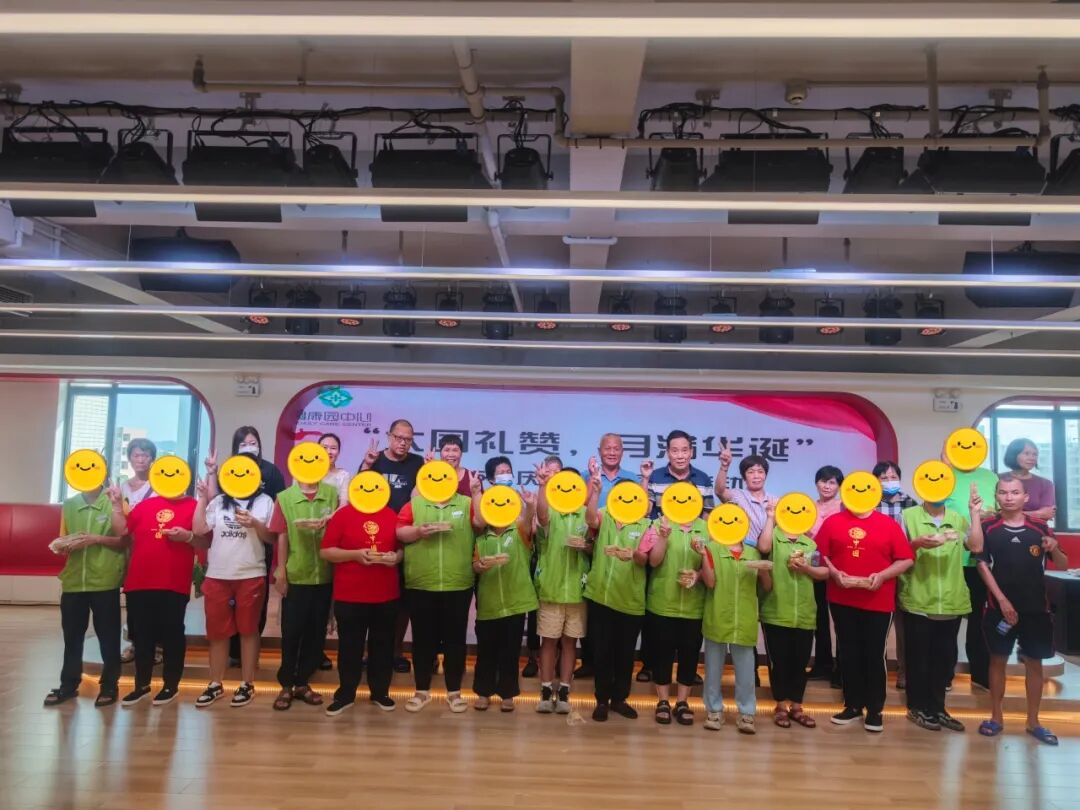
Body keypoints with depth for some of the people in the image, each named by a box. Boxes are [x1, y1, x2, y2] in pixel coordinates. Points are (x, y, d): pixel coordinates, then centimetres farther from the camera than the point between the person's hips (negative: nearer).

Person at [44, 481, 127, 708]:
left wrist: (97, 539, -16)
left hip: (105, 581, -4)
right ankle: (68, 684, 22)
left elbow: (123, 541, -2)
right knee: (71, 635, 10)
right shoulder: (69, 505, 11)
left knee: (108, 636, 3)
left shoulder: (114, 502, 0)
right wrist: (66, 545, -7)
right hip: (73, 581, 4)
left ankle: (109, 685, 12)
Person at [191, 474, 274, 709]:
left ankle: (247, 684, 16)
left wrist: (255, 524, -17)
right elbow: (198, 529, -1)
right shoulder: (218, 501, 9)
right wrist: (202, 499, 0)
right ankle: (215, 684, 22)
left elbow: (272, 537, 0)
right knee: (217, 631, 9)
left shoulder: (264, 502, 2)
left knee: (248, 629, 5)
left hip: (251, 576, -3)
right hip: (217, 577, 3)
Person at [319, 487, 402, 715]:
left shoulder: (391, 515, 5)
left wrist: (396, 557, -9)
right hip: (349, 596, -2)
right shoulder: (343, 514, -3)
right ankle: (345, 694, 21)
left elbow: (403, 547, 13)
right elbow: (325, 551, -6)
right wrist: (355, 554, -17)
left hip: (386, 595, 3)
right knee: (349, 646, 7)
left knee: (383, 645, 11)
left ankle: (380, 692, 25)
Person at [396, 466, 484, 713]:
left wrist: (476, 492, -12)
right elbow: (399, 532, 1)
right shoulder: (415, 504, 7)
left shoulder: (466, 504, 6)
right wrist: (418, 531, -17)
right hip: (420, 585, 0)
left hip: (458, 586, 0)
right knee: (423, 639, 10)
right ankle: (422, 691, 23)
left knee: (454, 639, 8)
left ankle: (454, 691, 20)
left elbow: (481, 522, -9)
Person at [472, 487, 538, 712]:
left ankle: (507, 693, 19)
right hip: (488, 605, 2)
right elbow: (474, 566, 6)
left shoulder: (519, 533, 2)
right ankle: (484, 692, 23)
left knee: (510, 652, 6)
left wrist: (530, 506, -40)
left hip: (515, 602, -2)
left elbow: (527, 520, -19)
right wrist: (480, 566, -18)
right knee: (486, 651, 9)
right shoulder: (481, 539, 9)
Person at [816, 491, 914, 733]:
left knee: (874, 655, 5)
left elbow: (907, 559, -2)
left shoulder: (888, 524, 0)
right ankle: (853, 706, 21)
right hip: (842, 600, 1)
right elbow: (820, 554, 4)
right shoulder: (832, 522, 3)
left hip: (879, 602, -1)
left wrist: (882, 575, -14)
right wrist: (833, 572, -12)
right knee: (848, 653, 9)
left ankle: (875, 710, 16)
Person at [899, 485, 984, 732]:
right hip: (918, 603, -4)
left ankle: (937, 707, 28)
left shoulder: (958, 519, 10)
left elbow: (976, 547, -3)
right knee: (918, 658, 6)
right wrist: (916, 544, -22)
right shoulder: (908, 516, -3)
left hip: (951, 603, 4)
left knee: (946, 658, 13)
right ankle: (917, 707, 21)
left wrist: (975, 513, -3)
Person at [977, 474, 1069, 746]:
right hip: (999, 606, -2)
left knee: (1034, 662, 9)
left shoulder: (1039, 528, 1)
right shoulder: (987, 527, -4)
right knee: (998, 660, 7)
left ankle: (1033, 722, 22)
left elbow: (1063, 566, 6)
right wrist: (1002, 600, -13)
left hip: (1036, 608, 2)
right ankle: (996, 718, 19)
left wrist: (1055, 550, -17)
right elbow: (983, 565, -6)